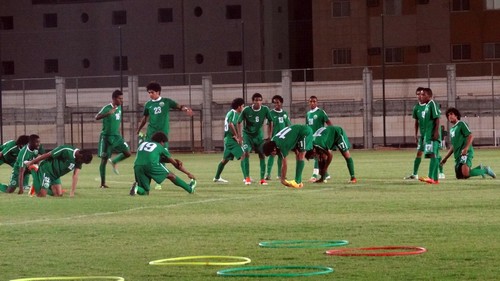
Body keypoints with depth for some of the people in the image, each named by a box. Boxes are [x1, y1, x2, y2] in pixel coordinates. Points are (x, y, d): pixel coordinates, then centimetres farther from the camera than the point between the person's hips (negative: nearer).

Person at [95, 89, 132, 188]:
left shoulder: (119, 107, 6)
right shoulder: (107, 108, -16)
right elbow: (97, 117, -30)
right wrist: (109, 113, -42)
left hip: (117, 136, 6)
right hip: (106, 137, -6)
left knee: (128, 153, -6)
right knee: (104, 159, -2)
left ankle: (114, 162, 21)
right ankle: (103, 183, 6)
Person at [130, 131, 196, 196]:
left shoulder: (143, 143, 33)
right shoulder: (160, 147, 22)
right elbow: (175, 164, 27)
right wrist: (188, 173, 36)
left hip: (137, 166, 3)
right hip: (151, 164, -3)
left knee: (144, 192, 13)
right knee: (171, 176, 19)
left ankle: (137, 187, -19)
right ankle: (189, 188, 24)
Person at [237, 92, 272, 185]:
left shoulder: (265, 110, -13)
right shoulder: (246, 110, -19)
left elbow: (270, 122, 1)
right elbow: (239, 122, -9)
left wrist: (269, 136, -1)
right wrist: (239, 136, -14)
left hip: (259, 134, 3)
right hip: (247, 134, -3)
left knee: (262, 155, -2)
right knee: (246, 153, -18)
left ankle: (262, 179, 7)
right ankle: (247, 178, -12)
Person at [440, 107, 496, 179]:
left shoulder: (461, 124, -2)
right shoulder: (451, 129, 22)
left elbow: (471, 136, -13)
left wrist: (466, 148, -25)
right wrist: (445, 158, 24)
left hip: (465, 153, -9)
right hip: (457, 155, 9)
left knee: (465, 173, -26)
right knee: (459, 176, 4)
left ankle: (485, 170, -2)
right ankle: (480, 169, 22)